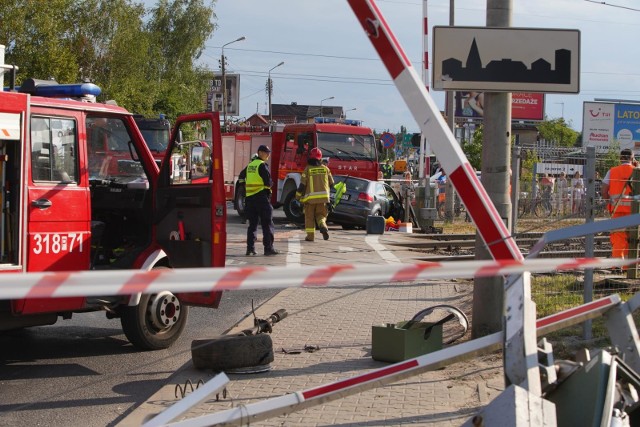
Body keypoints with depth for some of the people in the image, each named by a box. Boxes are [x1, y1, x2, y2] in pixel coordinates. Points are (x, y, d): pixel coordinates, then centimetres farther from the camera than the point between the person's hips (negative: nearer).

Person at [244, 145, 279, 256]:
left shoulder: (250, 165, 14)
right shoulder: (262, 165, -10)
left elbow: (244, 180, 18)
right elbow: (268, 182, -15)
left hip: (249, 197, 8)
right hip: (261, 196, -8)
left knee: (252, 224, 11)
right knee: (267, 223, -3)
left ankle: (250, 248, 8)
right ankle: (268, 248, -7)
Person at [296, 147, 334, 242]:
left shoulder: (307, 169, -6)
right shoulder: (325, 169, 3)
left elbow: (302, 185, -9)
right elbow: (331, 183, 11)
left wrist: (298, 196, 1)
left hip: (310, 197, -2)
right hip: (323, 197, 2)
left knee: (309, 217, 9)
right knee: (320, 215, 12)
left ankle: (310, 235, 8)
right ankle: (323, 226, -17)